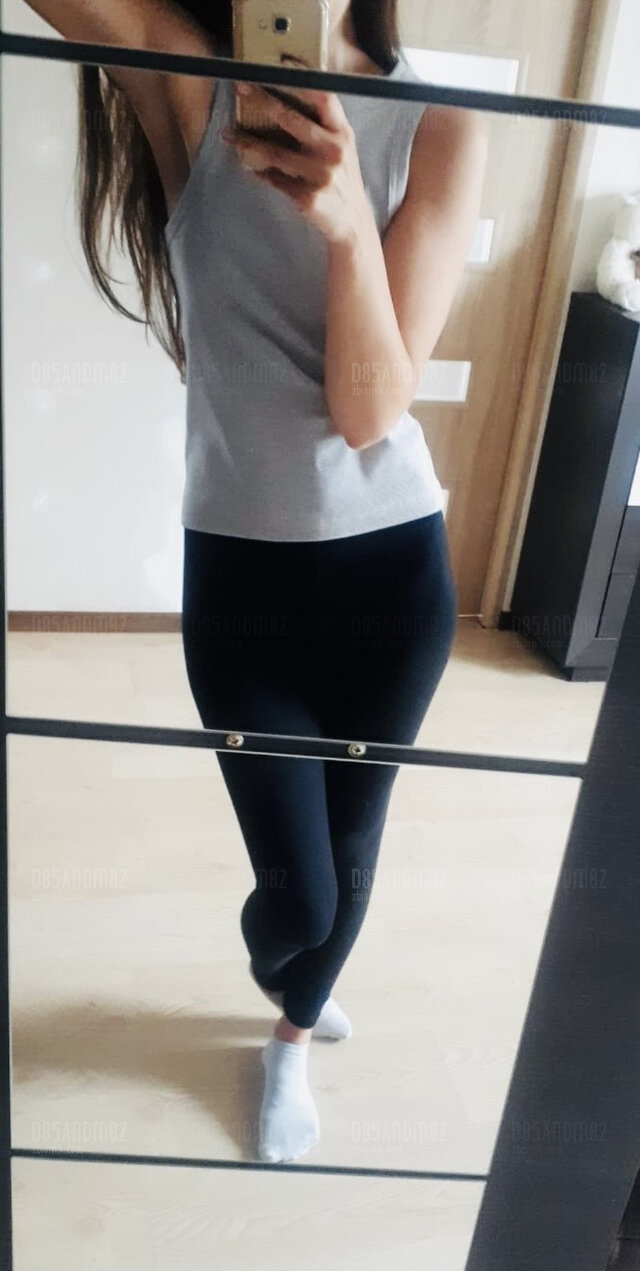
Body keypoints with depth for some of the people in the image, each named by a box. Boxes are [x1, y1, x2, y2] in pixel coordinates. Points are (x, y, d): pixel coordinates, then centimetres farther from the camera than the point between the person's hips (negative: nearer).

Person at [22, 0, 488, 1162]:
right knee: (298, 890, 6)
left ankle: (291, 1041, 51)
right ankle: (282, 980, 48)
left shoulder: (435, 131, -5)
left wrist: (349, 223, -28)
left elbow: (369, 412, -14)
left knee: (351, 853, 17)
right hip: (240, 574, -1)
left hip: (394, 573, 1)